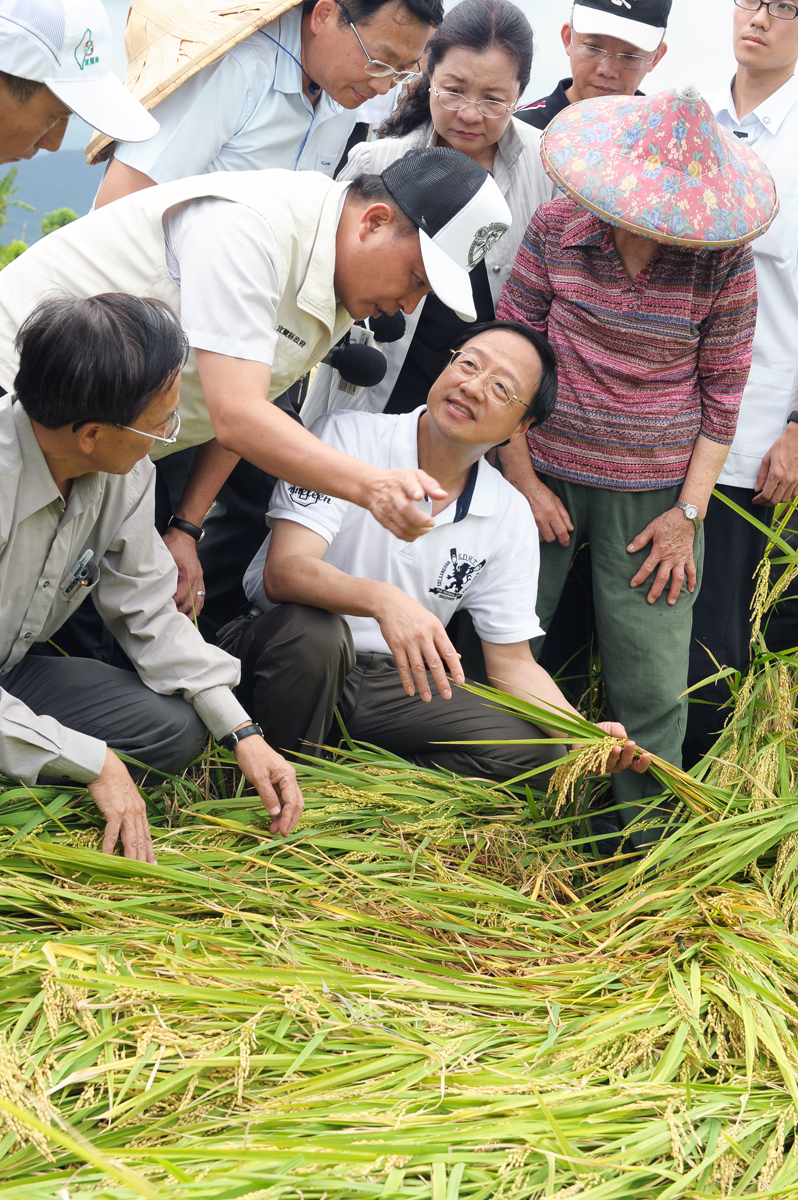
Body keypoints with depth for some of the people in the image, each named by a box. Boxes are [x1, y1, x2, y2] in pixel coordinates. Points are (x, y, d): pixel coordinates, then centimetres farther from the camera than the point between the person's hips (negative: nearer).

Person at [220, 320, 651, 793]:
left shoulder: (510, 518, 0)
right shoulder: (349, 436, -13)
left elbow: (513, 661, 3)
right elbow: (283, 572, -26)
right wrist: (383, 599, -46)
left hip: (385, 682, 4)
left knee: (535, 750, -14)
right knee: (316, 631, -38)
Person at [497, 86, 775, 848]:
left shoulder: (724, 262, -8)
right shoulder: (555, 230, -6)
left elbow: (722, 393, 0)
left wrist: (689, 513, -3)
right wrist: (522, 480, -3)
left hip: (653, 492, -1)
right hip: (546, 476, 1)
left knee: (650, 684, 2)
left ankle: (648, 848, 17)